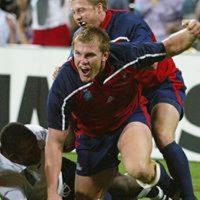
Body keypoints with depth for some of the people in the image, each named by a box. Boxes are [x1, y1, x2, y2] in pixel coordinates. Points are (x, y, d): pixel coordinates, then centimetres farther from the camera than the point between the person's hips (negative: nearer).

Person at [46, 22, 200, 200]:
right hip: (92, 135, 2)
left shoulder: (126, 55, -26)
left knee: (139, 169, -33)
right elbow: (55, 142, -23)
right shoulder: (63, 87, -29)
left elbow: (169, 47, -6)